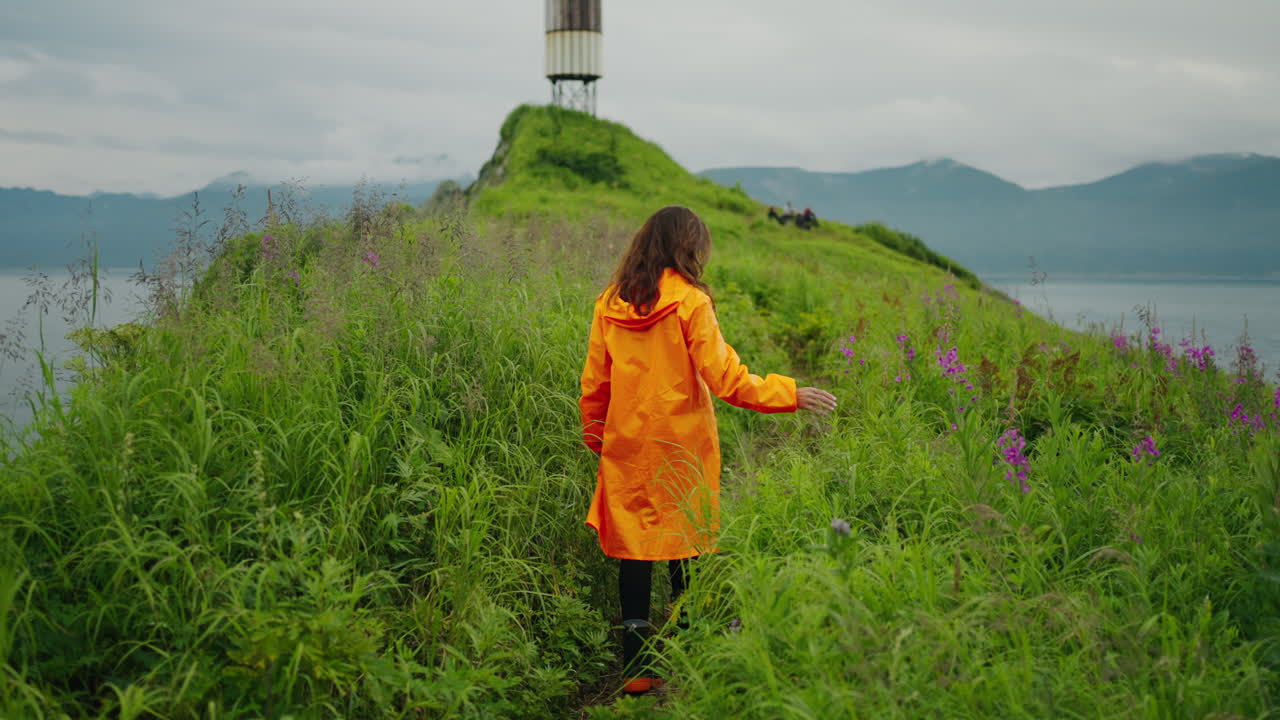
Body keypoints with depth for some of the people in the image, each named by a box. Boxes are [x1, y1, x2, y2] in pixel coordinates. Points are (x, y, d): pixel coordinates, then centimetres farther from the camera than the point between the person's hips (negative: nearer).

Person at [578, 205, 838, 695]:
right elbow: (724, 378, -12)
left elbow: (593, 383, 8)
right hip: (681, 449, -3)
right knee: (685, 547, 9)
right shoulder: (689, 301, -10)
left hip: (626, 447, 4)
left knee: (633, 549, 7)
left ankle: (636, 667, 11)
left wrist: (594, 436, 22)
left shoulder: (609, 304, 3)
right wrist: (792, 395, -4)